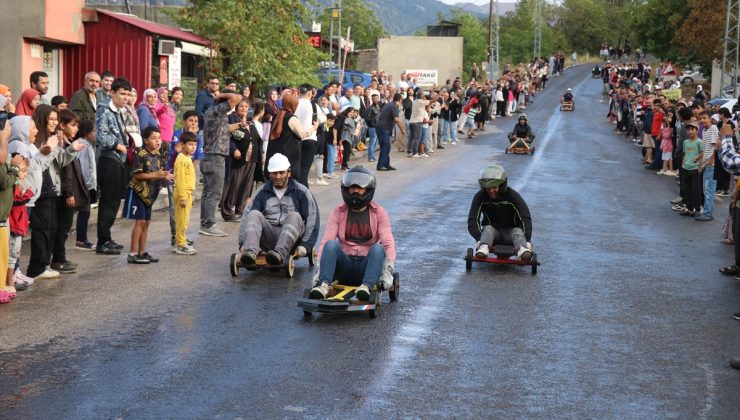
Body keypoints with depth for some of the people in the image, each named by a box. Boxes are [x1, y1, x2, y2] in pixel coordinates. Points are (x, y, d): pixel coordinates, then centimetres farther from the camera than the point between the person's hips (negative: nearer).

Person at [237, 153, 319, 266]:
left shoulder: (301, 192, 8)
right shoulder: (263, 193, 16)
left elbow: (312, 219, -2)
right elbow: (246, 217, 7)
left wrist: (305, 245, -14)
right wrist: (242, 243, -7)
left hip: (292, 238, -2)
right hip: (268, 238, 2)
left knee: (294, 216, -30)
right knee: (254, 214, -22)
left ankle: (279, 253, -52)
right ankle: (250, 252, -47)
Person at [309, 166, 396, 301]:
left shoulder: (378, 212, 4)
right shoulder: (338, 212, 6)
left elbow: (389, 243, -7)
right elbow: (325, 242, -4)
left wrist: (388, 270, -24)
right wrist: (319, 269, -20)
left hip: (367, 266, -1)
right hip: (345, 266, 1)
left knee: (378, 248, -30)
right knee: (330, 244, -26)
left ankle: (366, 287, -49)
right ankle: (323, 285, -44)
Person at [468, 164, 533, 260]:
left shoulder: (512, 196, -14)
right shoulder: (480, 197, -12)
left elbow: (526, 219, -21)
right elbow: (472, 221, -20)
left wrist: (527, 241, -36)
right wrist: (479, 239, -39)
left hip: (510, 231, -1)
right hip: (492, 231, 1)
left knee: (518, 232, -31)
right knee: (488, 228, -31)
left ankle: (522, 251, -62)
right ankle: (483, 248, -59)